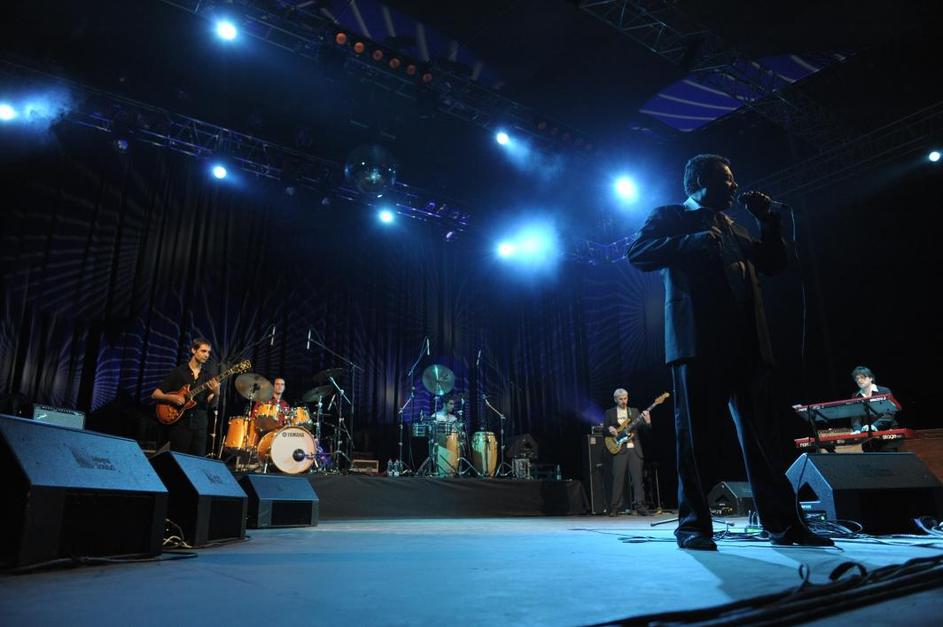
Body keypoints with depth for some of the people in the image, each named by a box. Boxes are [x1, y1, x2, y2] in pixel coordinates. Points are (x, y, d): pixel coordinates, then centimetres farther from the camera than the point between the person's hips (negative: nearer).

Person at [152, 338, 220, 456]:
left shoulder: (208, 375, 9)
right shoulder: (178, 372, 1)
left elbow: (211, 404, 2)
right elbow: (155, 394, 2)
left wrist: (216, 394, -18)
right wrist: (171, 397, -15)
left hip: (199, 426, 3)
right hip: (179, 424, -3)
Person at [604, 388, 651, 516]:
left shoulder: (634, 411, 13)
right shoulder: (609, 412, 10)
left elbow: (642, 428, 6)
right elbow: (604, 429, 9)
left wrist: (647, 422, -15)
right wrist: (609, 429, -13)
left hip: (635, 449, 2)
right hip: (619, 449, -2)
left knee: (637, 478, -2)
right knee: (618, 478, -4)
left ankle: (639, 506, 1)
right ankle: (615, 508, 1)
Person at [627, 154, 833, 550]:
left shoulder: (735, 228, 30)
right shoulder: (671, 216, 12)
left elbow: (775, 264, 26)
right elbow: (638, 253, -4)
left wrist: (767, 219, 16)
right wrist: (691, 242, -14)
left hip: (747, 342, 6)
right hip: (698, 339, -6)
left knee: (760, 435, 6)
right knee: (695, 433, -5)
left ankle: (782, 522, 11)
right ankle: (693, 523, 0)